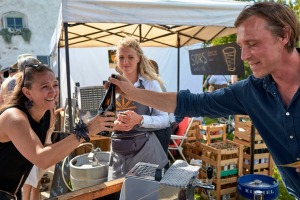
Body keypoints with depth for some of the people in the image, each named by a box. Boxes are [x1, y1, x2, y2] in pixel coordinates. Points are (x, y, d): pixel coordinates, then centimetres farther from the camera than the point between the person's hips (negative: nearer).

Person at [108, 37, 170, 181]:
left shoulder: (150, 84, -4)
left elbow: (164, 119, -6)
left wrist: (140, 120, -22)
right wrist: (114, 125, -14)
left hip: (145, 149, -2)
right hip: (118, 152, 3)